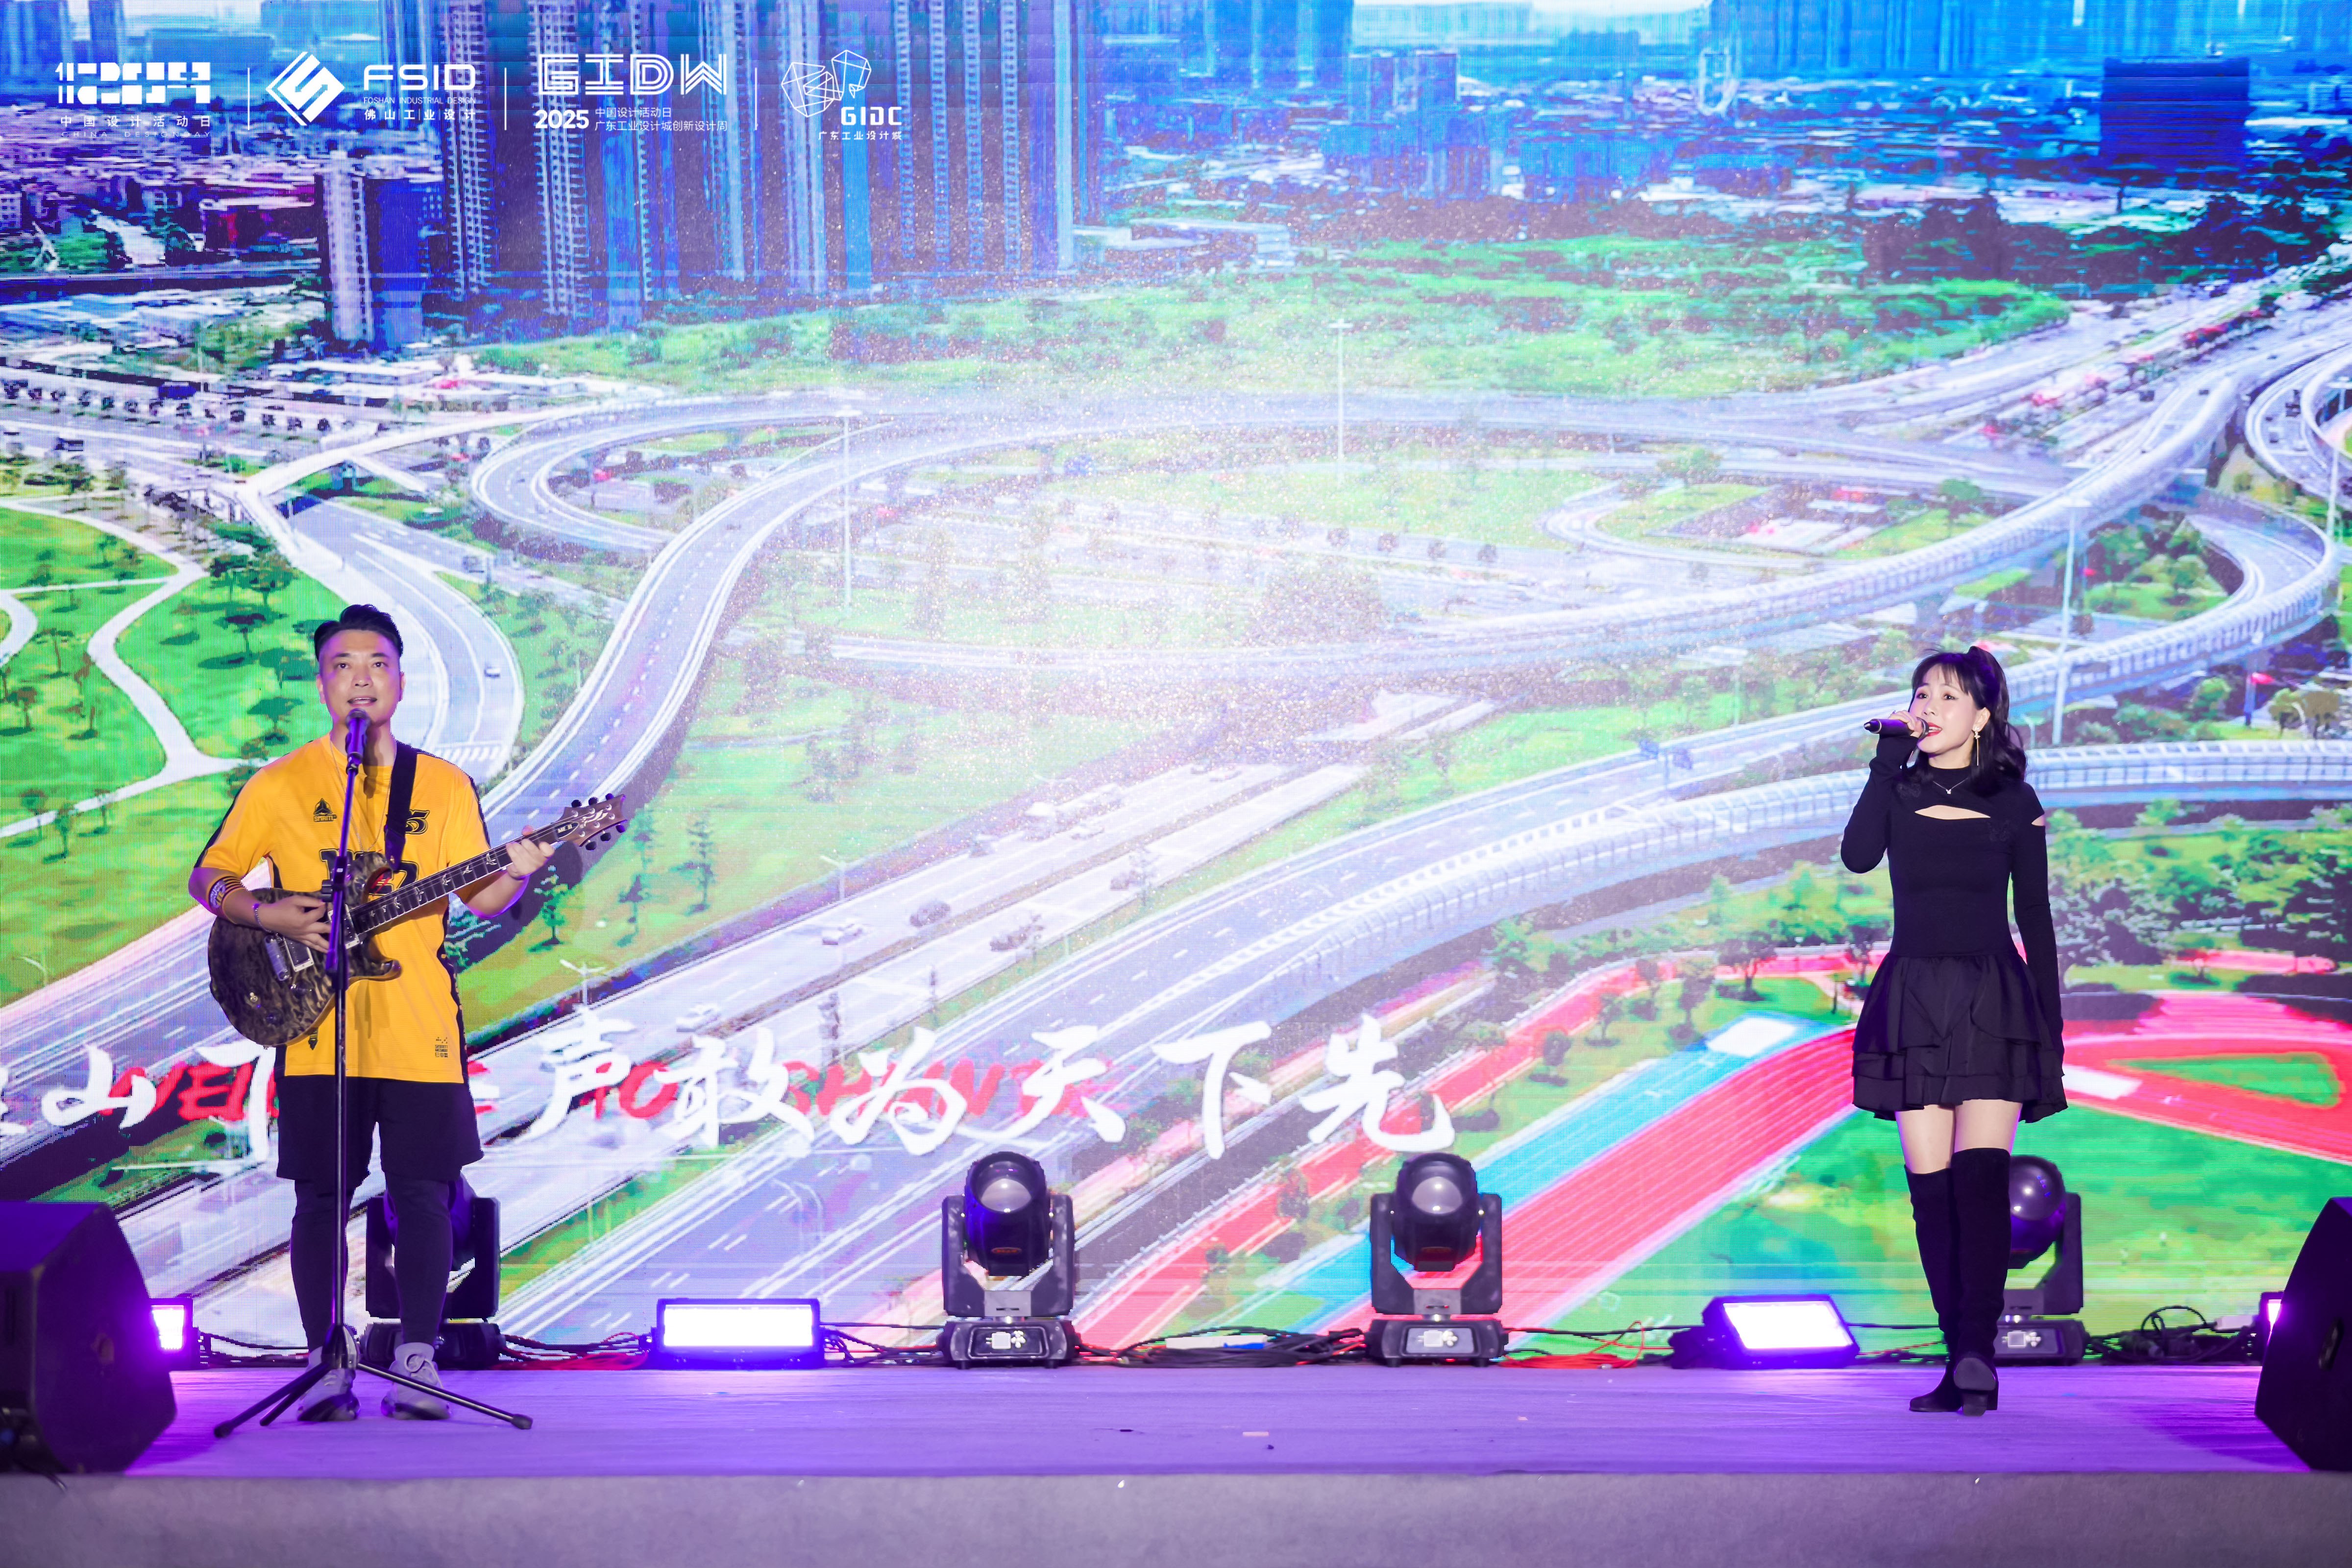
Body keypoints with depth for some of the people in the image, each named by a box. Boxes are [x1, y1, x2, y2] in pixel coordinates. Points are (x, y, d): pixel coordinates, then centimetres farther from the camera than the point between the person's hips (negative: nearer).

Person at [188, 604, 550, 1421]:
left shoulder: (445, 786, 10)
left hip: (419, 1024, 1)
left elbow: (477, 895, 7)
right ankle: (328, 1366, 11)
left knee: (423, 1192, -1)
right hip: (317, 1029, -1)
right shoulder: (280, 785, 6)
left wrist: (517, 873, -15)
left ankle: (417, 1360, 8)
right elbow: (207, 879, 10)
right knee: (321, 1196, 2)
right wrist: (269, 914, -9)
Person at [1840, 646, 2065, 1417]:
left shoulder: (2013, 801, 7)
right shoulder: (1897, 790, 10)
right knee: (1931, 1186, -1)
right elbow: (1857, 856, -12)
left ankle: (1976, 1353, -21)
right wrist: (1891, 755, -9)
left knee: (1980, 1175, -16)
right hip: (1913, 1001, 2)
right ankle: (1965, 1361, 4)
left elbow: (2036, 920, 8)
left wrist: (2051, 1025, 4)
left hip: (1994, 1001, -2)